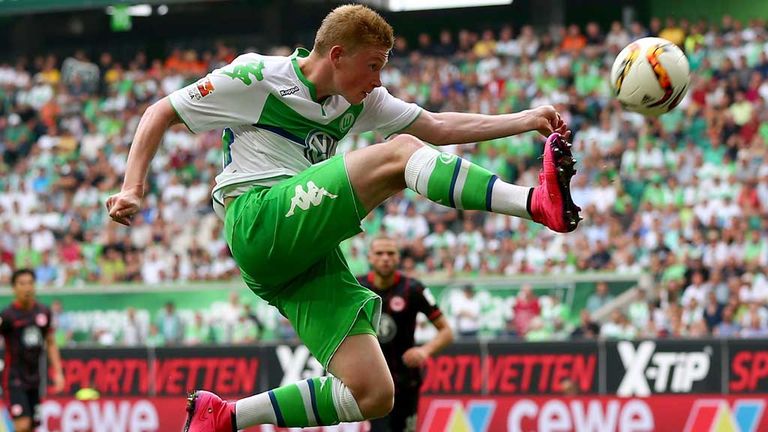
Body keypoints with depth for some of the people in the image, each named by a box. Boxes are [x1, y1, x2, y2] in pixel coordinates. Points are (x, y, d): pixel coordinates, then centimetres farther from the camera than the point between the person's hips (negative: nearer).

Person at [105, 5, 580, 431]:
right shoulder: (256, 78, 0)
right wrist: (133, 191, -6)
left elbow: (438, 126, 16)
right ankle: (538, 202, -33)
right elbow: (161, 113, 6)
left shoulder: (359, 101, 18)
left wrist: (527, 119, 6)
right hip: (259, 225, -8)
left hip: (309, 253, 8)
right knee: (398, 152, -21)